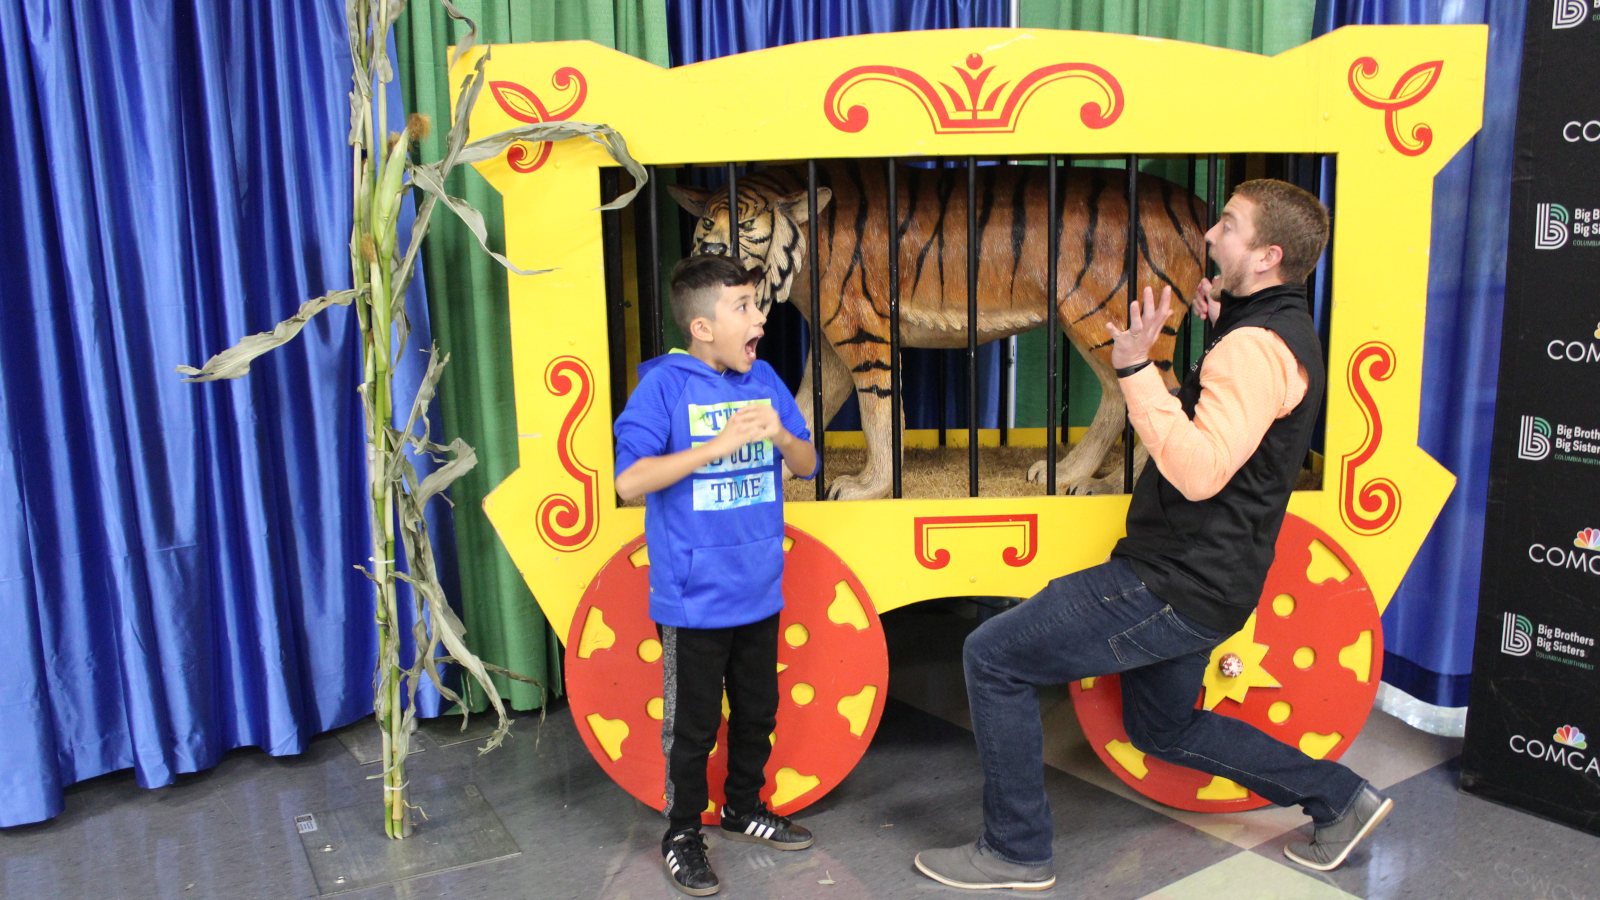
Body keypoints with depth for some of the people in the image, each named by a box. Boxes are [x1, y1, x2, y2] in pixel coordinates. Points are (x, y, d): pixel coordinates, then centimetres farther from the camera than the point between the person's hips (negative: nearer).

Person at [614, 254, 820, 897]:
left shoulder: (763, 379, 4)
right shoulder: (665, 385, -13)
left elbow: (806, 464, 8)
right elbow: (630, 480, -22)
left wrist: (780, 435, -15)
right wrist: (722, 442, -27)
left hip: (759, 591, 6)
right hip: (694, 597, -6)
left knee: (757, 710, 19)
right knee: (693, 723, 7)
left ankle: (744, 808, 40)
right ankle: (682, 834, 26)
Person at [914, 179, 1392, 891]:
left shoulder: (1256, 347, -20)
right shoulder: (1281, 332, 14)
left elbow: (1199, 470, -31)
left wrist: (1135, 368, -30)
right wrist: (1219, 331, 13)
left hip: (1178, 586, -11)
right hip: (1197, 578, 11)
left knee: (992, 657, -7)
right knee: (1163, 728, 29)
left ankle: (1016, 851, 6)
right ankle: (1338, 799, 35)